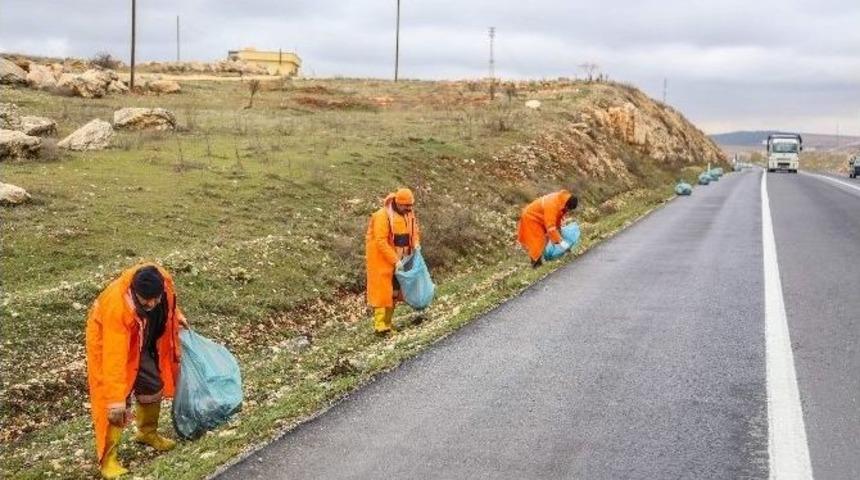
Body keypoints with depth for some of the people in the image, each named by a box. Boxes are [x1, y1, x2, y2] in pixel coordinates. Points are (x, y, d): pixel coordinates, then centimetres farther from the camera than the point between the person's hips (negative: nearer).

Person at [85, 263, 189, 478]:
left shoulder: (162, 280, -28)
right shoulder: (116, 305, -43)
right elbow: (115, 357, -41)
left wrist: (176, 315, 15)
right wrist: (116, 398, -40)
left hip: (142, 341, 6)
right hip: (110, 341, -6)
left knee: (154, 384, 16)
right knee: (115, 405, -10)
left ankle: (147, 432, 39)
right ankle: (107, 458, 0)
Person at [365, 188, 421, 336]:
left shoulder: (409, 214, 3)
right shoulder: (382, 216, -20)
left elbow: (415, 232, 16)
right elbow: (381, 241, -23)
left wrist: (416, 245, -5)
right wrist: (395, 261, -24)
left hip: (398, 259, 7)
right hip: (383, 261, -7)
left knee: (394, 291, 12)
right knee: (382, 292, -6)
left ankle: (387, 324, 21)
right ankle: (380, 326, -4)